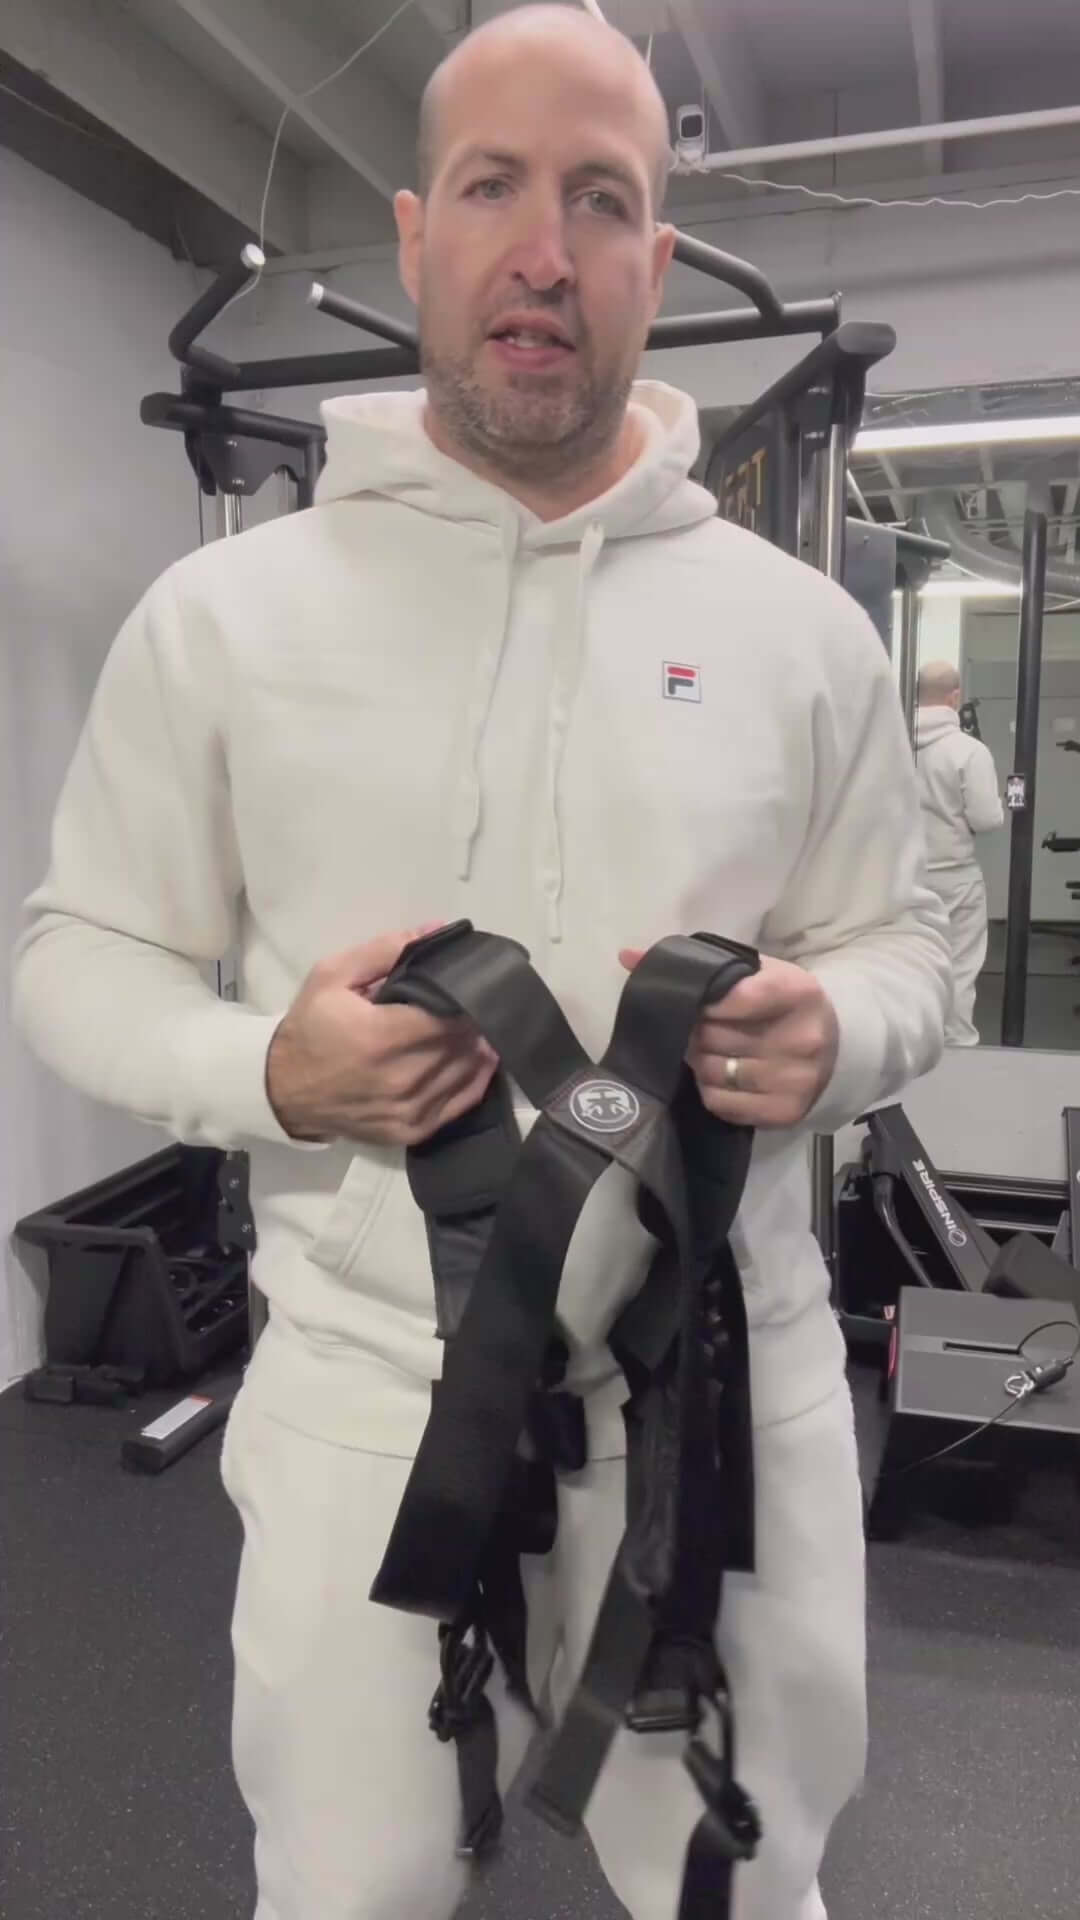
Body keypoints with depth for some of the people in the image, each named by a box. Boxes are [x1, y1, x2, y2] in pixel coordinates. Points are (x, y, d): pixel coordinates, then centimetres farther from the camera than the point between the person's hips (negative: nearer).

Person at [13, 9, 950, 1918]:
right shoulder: (222, 612, -3)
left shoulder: (801, 624, 1)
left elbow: (900, 941, 9)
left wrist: (838, 1030, -14)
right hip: (364, 1395, 0)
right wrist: (264, 1074, -18)